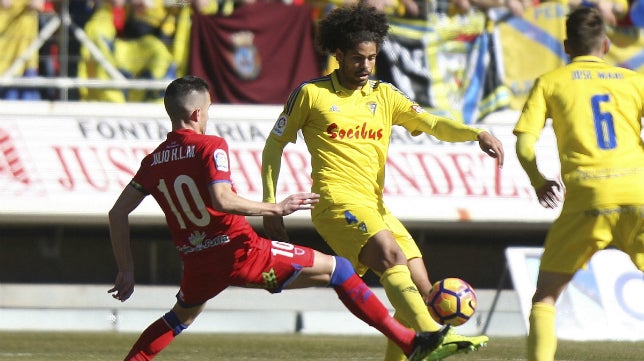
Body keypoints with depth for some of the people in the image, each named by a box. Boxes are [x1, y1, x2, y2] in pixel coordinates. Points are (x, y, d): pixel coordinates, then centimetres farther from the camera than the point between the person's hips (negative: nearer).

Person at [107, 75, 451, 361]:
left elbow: (117, 213, 9)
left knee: (182, 315, 38)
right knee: (337, 269, 2)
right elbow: (222, 201, -26)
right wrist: (277, 208, -16)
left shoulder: (153, 161, 8)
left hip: (198, 264, 6)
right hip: (241, 252, -6)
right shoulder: (210, 147, -11)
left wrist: (126, 271, 14)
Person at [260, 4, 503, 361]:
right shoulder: (311, 94, 3)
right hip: (336, 199, -7)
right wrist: (270, 206, 5)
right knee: (392, 255, -30)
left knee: (420, 290, -1)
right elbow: (273, 146, 10)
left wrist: (477, 134, -15)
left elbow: (433, 124, 4)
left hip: (375, 207, 7)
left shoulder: (384, 95, 15)